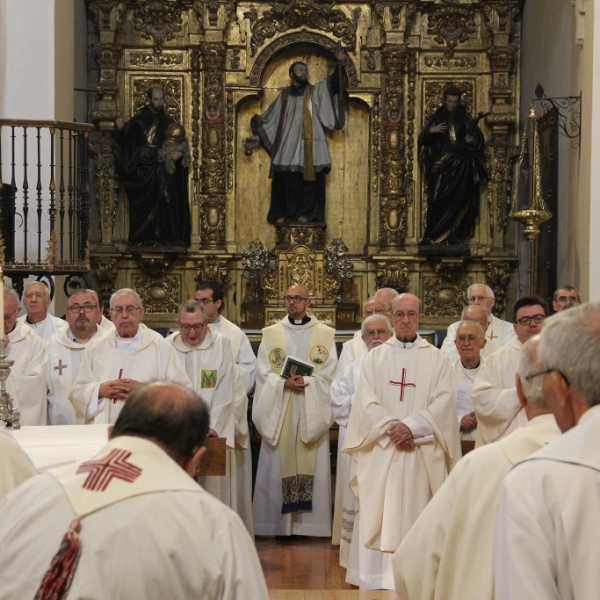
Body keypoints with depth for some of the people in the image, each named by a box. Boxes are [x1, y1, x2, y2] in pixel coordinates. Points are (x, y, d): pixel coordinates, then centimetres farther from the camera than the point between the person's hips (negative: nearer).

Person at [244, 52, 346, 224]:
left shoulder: (316, 91, 9)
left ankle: (305, 213, -1)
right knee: (286, 178, -2)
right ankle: (284, 213, 4)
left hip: (309, 144, -2)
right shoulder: (284, 95, 14)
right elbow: (270, 120, 17)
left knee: (309, 177, -6)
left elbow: (333, 82, -8)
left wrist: (340, 64, -26)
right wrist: (258, 137, 9)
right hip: (288, 144, 2)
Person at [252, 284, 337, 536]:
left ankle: (308, 522, 2)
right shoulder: (270, 334, 9)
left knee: (310, 466, -2)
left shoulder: (325, 334, 6)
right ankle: (280, 523, 3)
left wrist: (306, 382, -17)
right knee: (279, 466, -1)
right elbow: (263, 373, 1)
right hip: (278, 413, 1)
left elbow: (329, 375, -1)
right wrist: (285, 383, -15)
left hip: (311, 414, -1)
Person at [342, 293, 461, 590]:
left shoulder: (436, 358, 7)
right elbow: (366, 403, -1)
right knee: (378, 517, -2)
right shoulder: (374, 357, 9)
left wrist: (411, 427, -16)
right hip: (381, 451, 1)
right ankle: (377, 581, 2)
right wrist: (392, 428, -15)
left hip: (422, 453, -1)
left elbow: (443, 402, -4)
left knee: (417, 517, 0)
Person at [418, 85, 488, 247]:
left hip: (460, 164, 0)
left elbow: (479, 140, 9)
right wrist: (431, 131, -10)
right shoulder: (437, 117, 13)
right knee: (438, 200, -14)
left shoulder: (465, 118, 11)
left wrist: (472, 140, -13)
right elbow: (422, 140, 10)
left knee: (459, 201, -12)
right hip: (441, 164, 0)